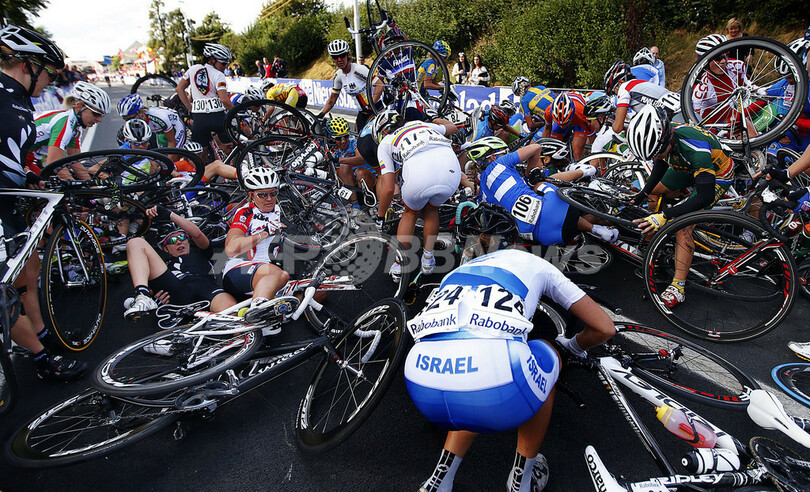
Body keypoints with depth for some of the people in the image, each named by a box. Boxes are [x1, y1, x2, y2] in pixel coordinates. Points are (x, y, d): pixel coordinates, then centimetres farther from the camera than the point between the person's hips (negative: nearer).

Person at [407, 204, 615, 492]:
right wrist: (573, 346, 51)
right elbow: (605, 328, 29)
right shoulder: (533, 263, 28)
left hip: (422, 391, 5)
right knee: (547, 358, 31)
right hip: (495, 395, -4)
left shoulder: (453, 274, 35)